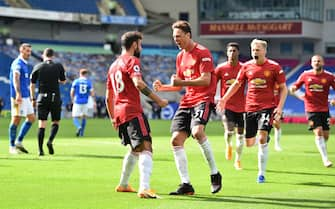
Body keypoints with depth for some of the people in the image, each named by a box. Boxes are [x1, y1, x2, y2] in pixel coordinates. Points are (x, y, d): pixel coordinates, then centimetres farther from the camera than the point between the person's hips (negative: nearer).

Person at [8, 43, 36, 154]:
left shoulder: (25, 64, 18)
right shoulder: (17, 63, -12)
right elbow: (15, 78, -25)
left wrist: (30, 97, 29)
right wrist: (18, 94, -37)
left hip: (25, 97, 10)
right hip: (18, 97, -10)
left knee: (31, 118, 9)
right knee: (16, 119, -5)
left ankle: (19, 141, 13)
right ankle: (12, 146, 1)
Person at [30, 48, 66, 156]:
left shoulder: (37, 67, 2)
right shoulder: (58, 66, 0)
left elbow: (32, 84, 3)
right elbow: (63, 81, 11)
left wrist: (33, 98, 12)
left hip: (42, 97, 1)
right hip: (55, 97, -1)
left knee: (42, 124, 1)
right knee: (55, 122, 13)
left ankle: (40, 149, -7)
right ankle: (50, 141, -13)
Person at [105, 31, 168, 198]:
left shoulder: (114, 65, 24)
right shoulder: (132, 60, -3)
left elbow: (108, 97, 28)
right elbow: (138, 84, -21)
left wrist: (113, 119, 35)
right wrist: (158, 100, -18)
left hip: (119, 114, 9)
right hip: (132, 112, -9)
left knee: (135, 149, 28)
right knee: (145, 148, -20)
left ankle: (123, 184, 37)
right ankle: (144, 188, -38)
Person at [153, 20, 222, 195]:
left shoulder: (202, 53, -7)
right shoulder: (180, 56, 18)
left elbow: (206, 80, -16)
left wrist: (182, 82, -22)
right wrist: (162, 87, 8)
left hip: (203, 99, -8)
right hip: (187, 101, 8)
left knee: (197, 131, -32)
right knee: (176, 140, -3)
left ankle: (215, 173, -17)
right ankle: (186, 184, 1)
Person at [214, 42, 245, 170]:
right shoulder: (221, 68, -2)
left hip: (241, 106, 1)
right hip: (227, 105, -1)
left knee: (240, 134, 7)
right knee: (229, 131, -19)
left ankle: (237, 160, 22)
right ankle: (228, 145, 15)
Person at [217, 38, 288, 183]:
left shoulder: (274, 67, -4)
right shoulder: (247, 66, 4)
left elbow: (283, 88, 0)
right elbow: (237, 84, 15)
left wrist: (280, 107, -10)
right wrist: (224, 99, 7)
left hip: (267, 107, -4)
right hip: (250, 108, 4)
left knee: (262, 139, -18)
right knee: (249, 143, 5)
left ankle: (261, 174, -7)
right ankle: (263, 139, 43)